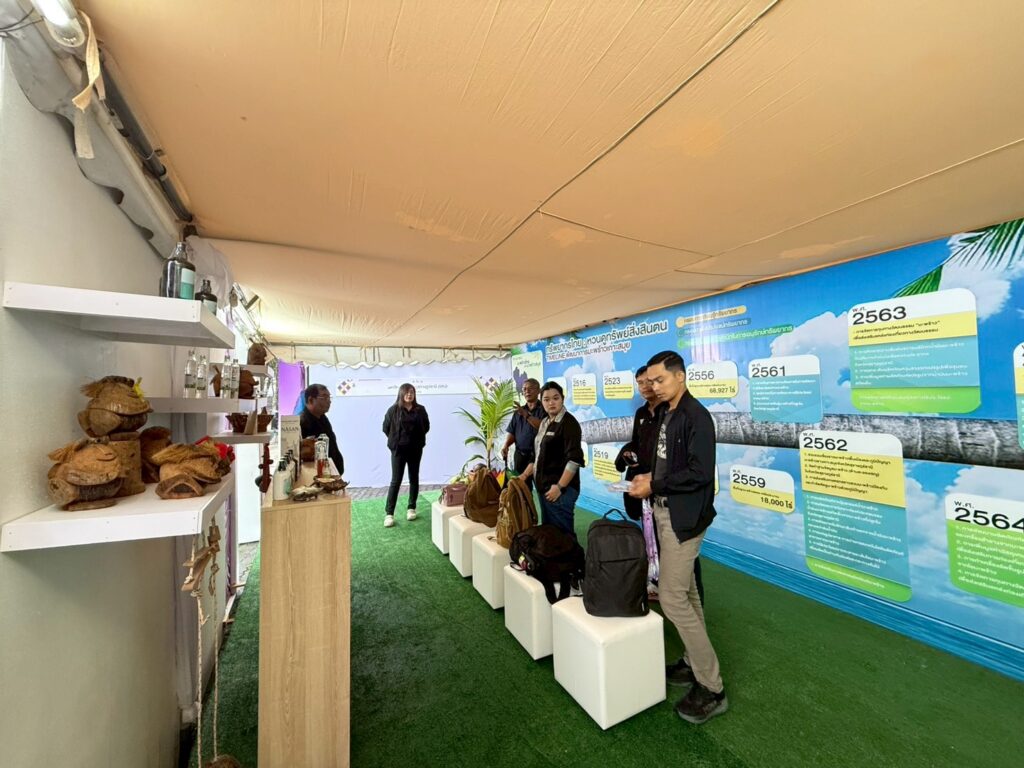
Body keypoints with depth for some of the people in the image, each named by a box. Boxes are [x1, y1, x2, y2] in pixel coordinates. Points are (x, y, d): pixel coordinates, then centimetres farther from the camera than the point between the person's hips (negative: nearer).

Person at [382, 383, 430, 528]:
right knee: (396, 480, -2)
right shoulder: (393, 410, -6)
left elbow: (426, 427, 10)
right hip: (398, 449, -2)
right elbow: (386, 428, 3)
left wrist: (417, 438, 5)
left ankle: (411, 508, 24)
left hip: (415, 449, 3)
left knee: (414, 478, 11)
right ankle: (389, 513, 5)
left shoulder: (420, 410, 0)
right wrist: (396, 439, 5)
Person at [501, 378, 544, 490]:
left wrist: (526, 415, -26)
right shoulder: (518, 411, 16)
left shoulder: (543, 409, -1)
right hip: (521, 456, 5)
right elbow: (512, 432, 15)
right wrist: (506, 445, -2)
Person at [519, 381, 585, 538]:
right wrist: (525, 476, 15)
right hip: (543, 486, 8)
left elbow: (574, 459, -19)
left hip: (560, 488, -8)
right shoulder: (544, 423, 13)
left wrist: (560, 486, -22)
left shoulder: (569, 423, -11)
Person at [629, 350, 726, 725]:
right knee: (685, 591, 18)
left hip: (684, 516, -9)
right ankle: (694, 663, 34)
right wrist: (650, 476, 2)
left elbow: (699, 473, -23)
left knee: (672, 598, -5)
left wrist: (654, 486, -19)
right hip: (665, 511, 9)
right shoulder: (663, 413, 9)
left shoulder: (696, 416, -17)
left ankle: (712, 688, 12)